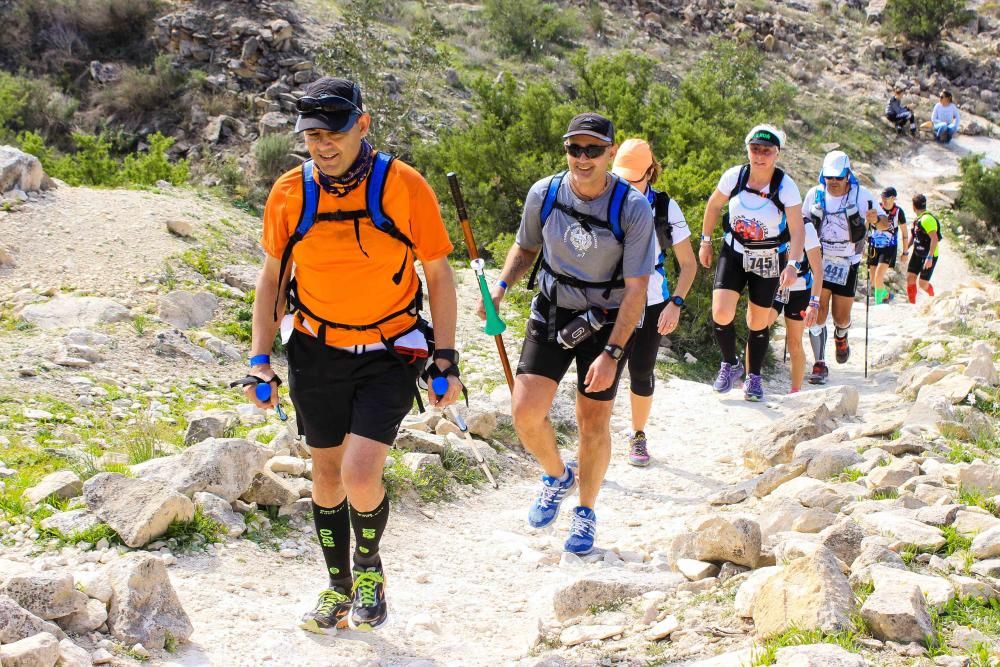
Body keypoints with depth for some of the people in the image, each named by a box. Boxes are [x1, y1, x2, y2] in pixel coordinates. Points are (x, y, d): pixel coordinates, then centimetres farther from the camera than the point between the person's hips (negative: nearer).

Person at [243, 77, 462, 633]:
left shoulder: (404, 186, -13)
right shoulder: (290, 192, -6)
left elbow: (439, 276, -4)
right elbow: (273, 278, 7)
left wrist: (447, 358, -7)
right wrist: (261, 360, 3)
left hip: (388, 354, -3)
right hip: (317, 354, 3)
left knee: (361, 476, -16)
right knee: (327, 473, 14)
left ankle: (370, 566, 16)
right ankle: (340, 588, 34)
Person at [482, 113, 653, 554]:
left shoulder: (633, 209, -20)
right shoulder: (543, 194, -11)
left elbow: (636, 289, -18)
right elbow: (525, 247, 9)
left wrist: (612, 353, -23)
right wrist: (501, 286, -10)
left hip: (606, 321, -2)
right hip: (551, 310, 3)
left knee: (593, 423, 3)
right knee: (526, 411, -9)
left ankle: (586, 512, 27)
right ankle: (557, 477, 23)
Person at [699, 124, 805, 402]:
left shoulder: (786, 186, -21)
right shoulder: (734, 176, -14)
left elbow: (797, 230, -24)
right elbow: (714, 206, 4)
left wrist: (793, 264, -37)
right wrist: (705, 241, 8)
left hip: (769, 259, -1)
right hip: (734, 252, 1)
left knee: (758, 323, 8)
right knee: (721, 314, -15)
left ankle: (754, 378, 29)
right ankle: (730, 365, 11)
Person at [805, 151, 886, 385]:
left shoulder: (861, 195, -6)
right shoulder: (814, 194, -1)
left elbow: (885, 222, -3)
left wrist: (875, 219, -25)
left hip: (847, 264, -1)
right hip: (819, 261, 1)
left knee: (841, 317, 5)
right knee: (818, 312, -9)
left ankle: (841, 337, 42)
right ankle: (820, 364, -2)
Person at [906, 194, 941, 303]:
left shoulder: (927, 219, -22)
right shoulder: (918, 218, 9)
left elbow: (934, 239, -28)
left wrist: (930, 258, -31)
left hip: (928, 256, -9)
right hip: (917, 254, 9)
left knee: (923, 283, -5)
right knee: (910, 277, 0)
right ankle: (912, 304, 6)